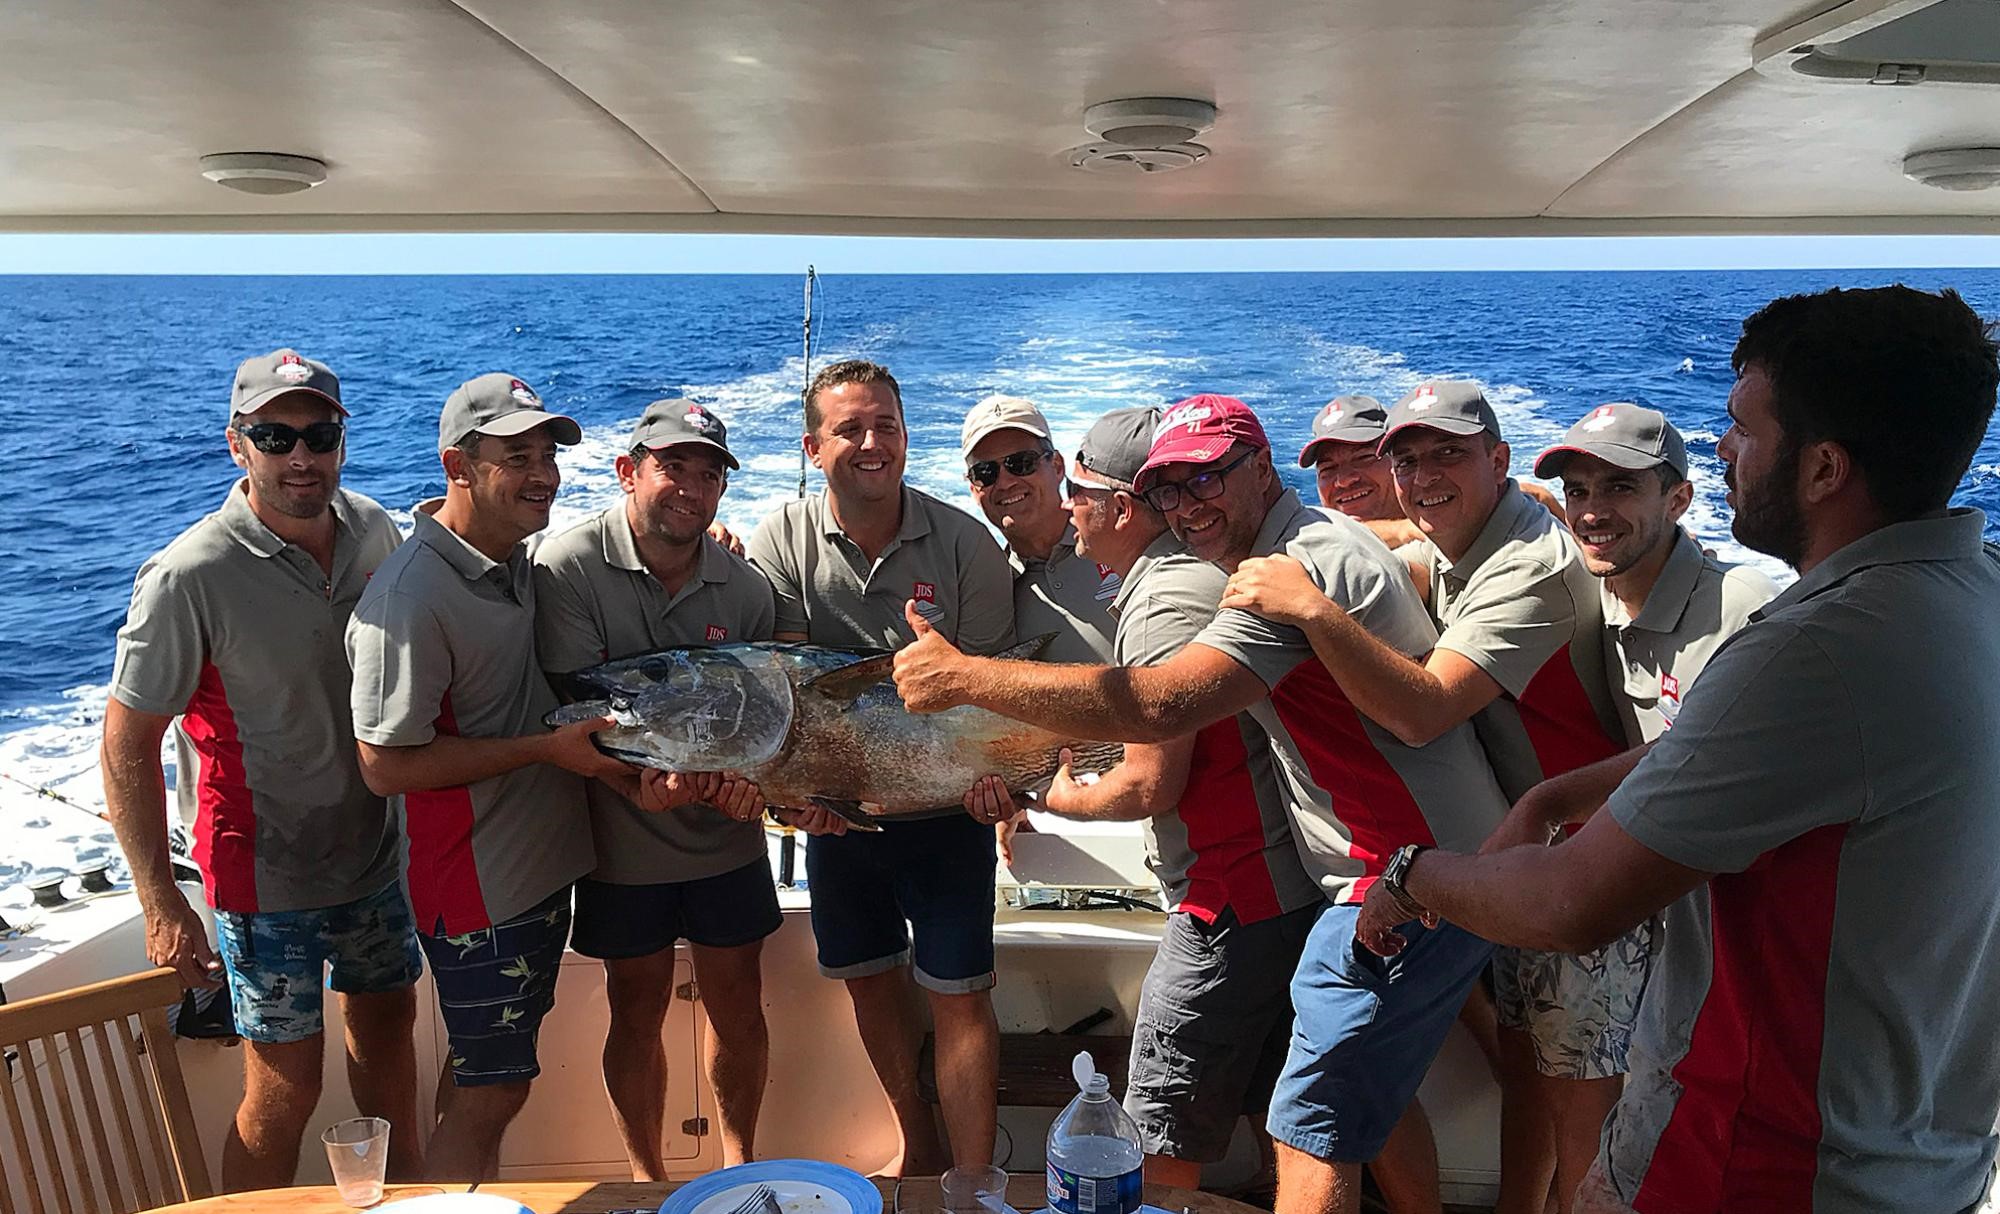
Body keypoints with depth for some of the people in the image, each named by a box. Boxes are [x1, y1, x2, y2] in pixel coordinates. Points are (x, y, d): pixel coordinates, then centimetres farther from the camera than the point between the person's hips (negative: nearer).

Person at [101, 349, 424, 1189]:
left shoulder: (373, 529, -5)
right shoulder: (190, 577, -21)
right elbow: (128, 745, -15)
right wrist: (162, 906, -15)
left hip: (376, 846, 6)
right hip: (267, 874, -6)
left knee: (387, 1023, 22)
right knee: (286, 1087, 1)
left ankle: (407, 1190, 44)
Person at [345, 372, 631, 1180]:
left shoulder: (516, 555, 4)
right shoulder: (410, 597, -24)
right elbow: (385, 765, -23)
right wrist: (548, 748, -23)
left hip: (542, 862, 9)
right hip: (477, 885, -8)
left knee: (486, 1072, 22)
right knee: (492, 1091, 4)